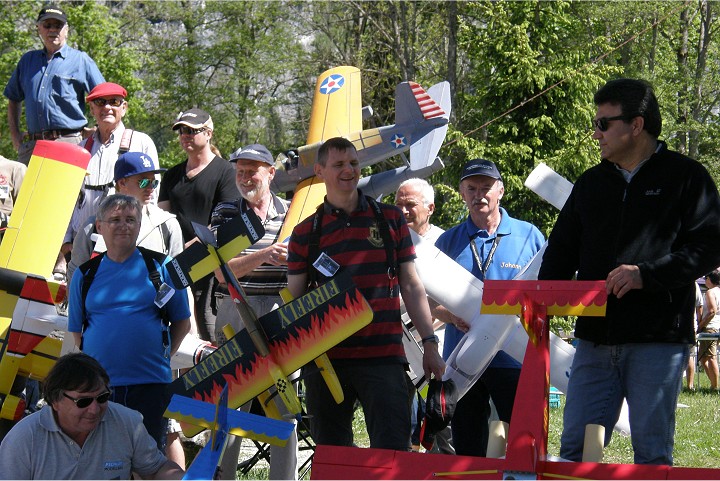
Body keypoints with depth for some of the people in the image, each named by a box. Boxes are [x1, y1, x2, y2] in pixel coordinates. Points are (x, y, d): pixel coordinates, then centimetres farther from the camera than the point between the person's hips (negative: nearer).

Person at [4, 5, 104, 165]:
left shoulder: (81, 60, 7)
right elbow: (14, 98, 29)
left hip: (68, 140, -5)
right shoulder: (27, 60, 21)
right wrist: (14, 132, 18)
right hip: (31, 144, 5)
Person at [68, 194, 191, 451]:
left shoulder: (160, 267, 5)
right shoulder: (85, 274, 9)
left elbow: (182, 322, 11)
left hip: (150, 382, -1)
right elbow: (77, 330, 16)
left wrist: (161, 357, 2)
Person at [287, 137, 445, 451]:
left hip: (384, 357, -1)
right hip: (326, 359, 1)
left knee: (393, 453, -12)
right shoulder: (305, 233, 9)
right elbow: (294, 302, 9)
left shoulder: (390, 219, 10)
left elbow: (411, 286, 11)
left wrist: (429, 343, 5)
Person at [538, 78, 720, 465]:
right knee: (574, 449, 1)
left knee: (652, 455, -2)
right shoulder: (591, 183, 18)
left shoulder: (685, 178, 1)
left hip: (657, 339, -5)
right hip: (595, 339, 5)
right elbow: (562, 252, 20)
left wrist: (646, 274, -19)